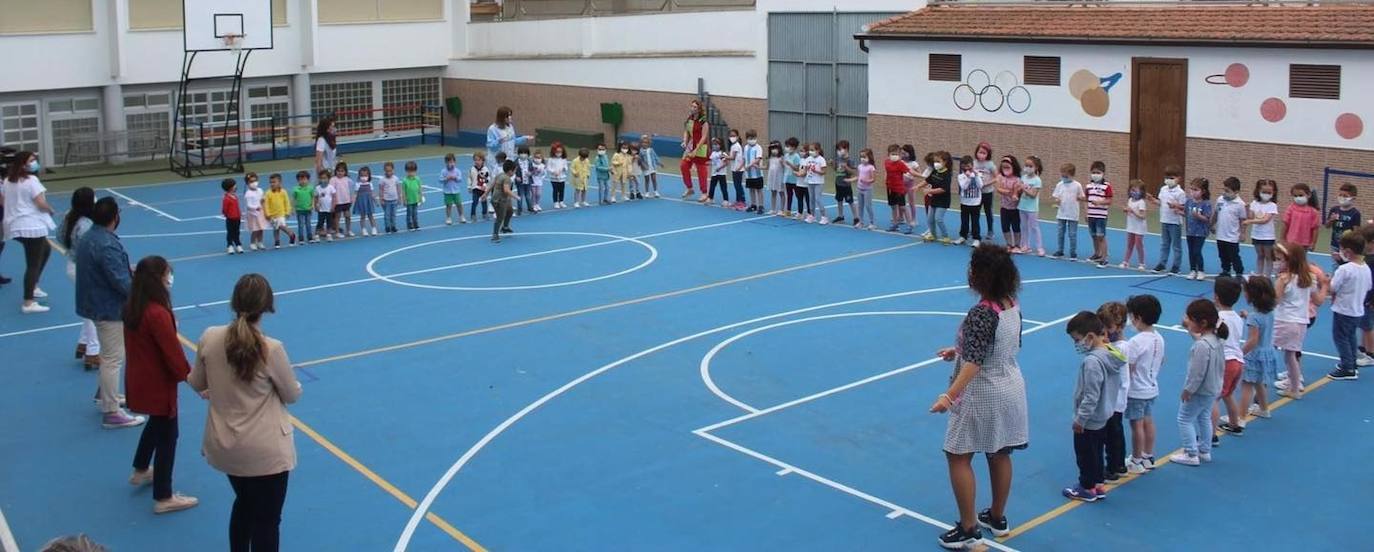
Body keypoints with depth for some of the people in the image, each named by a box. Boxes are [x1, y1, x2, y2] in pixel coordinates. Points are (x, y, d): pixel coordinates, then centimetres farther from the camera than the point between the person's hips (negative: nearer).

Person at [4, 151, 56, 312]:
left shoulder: (8, 181, 11)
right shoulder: (31, 180, -15)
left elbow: (7, 202, 19)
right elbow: (41, 204, -18)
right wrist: (50, 210, 0)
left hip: (16, 226, 9)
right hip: (32, 226, -9)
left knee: (45, 250, 30)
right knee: (33, 264, -4)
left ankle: (33, 287, 32)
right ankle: (28, 303, -5)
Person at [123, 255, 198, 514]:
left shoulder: (131, 308, -1)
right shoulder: (158, 314, -28)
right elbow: (173, 354, -23)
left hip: (138, 381, 9)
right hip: (158, 385, -9)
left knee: (156, 424, 32)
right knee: (167, 436, 5)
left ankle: (141, 471, 52)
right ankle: (163, 498, 14)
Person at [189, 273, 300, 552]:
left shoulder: (209, 338, -11)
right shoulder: (271, 349, -22)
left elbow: (197, 384, 5)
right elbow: (293, 395, -7)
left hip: (224, 446, 5)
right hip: (265, 451, -5)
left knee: (244, 504, 29)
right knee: (267, 521, 10)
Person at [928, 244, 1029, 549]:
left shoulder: (982, 313, -26)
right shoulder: (1012, 305, 0)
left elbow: (974, 362, -33)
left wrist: (949, 396, -39)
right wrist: (958, 351, 21)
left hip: (981, 395, -9)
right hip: (1011, 388, 9)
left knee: (958, 457, 4)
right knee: (999, 455, 19)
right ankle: (997, 518, 33)